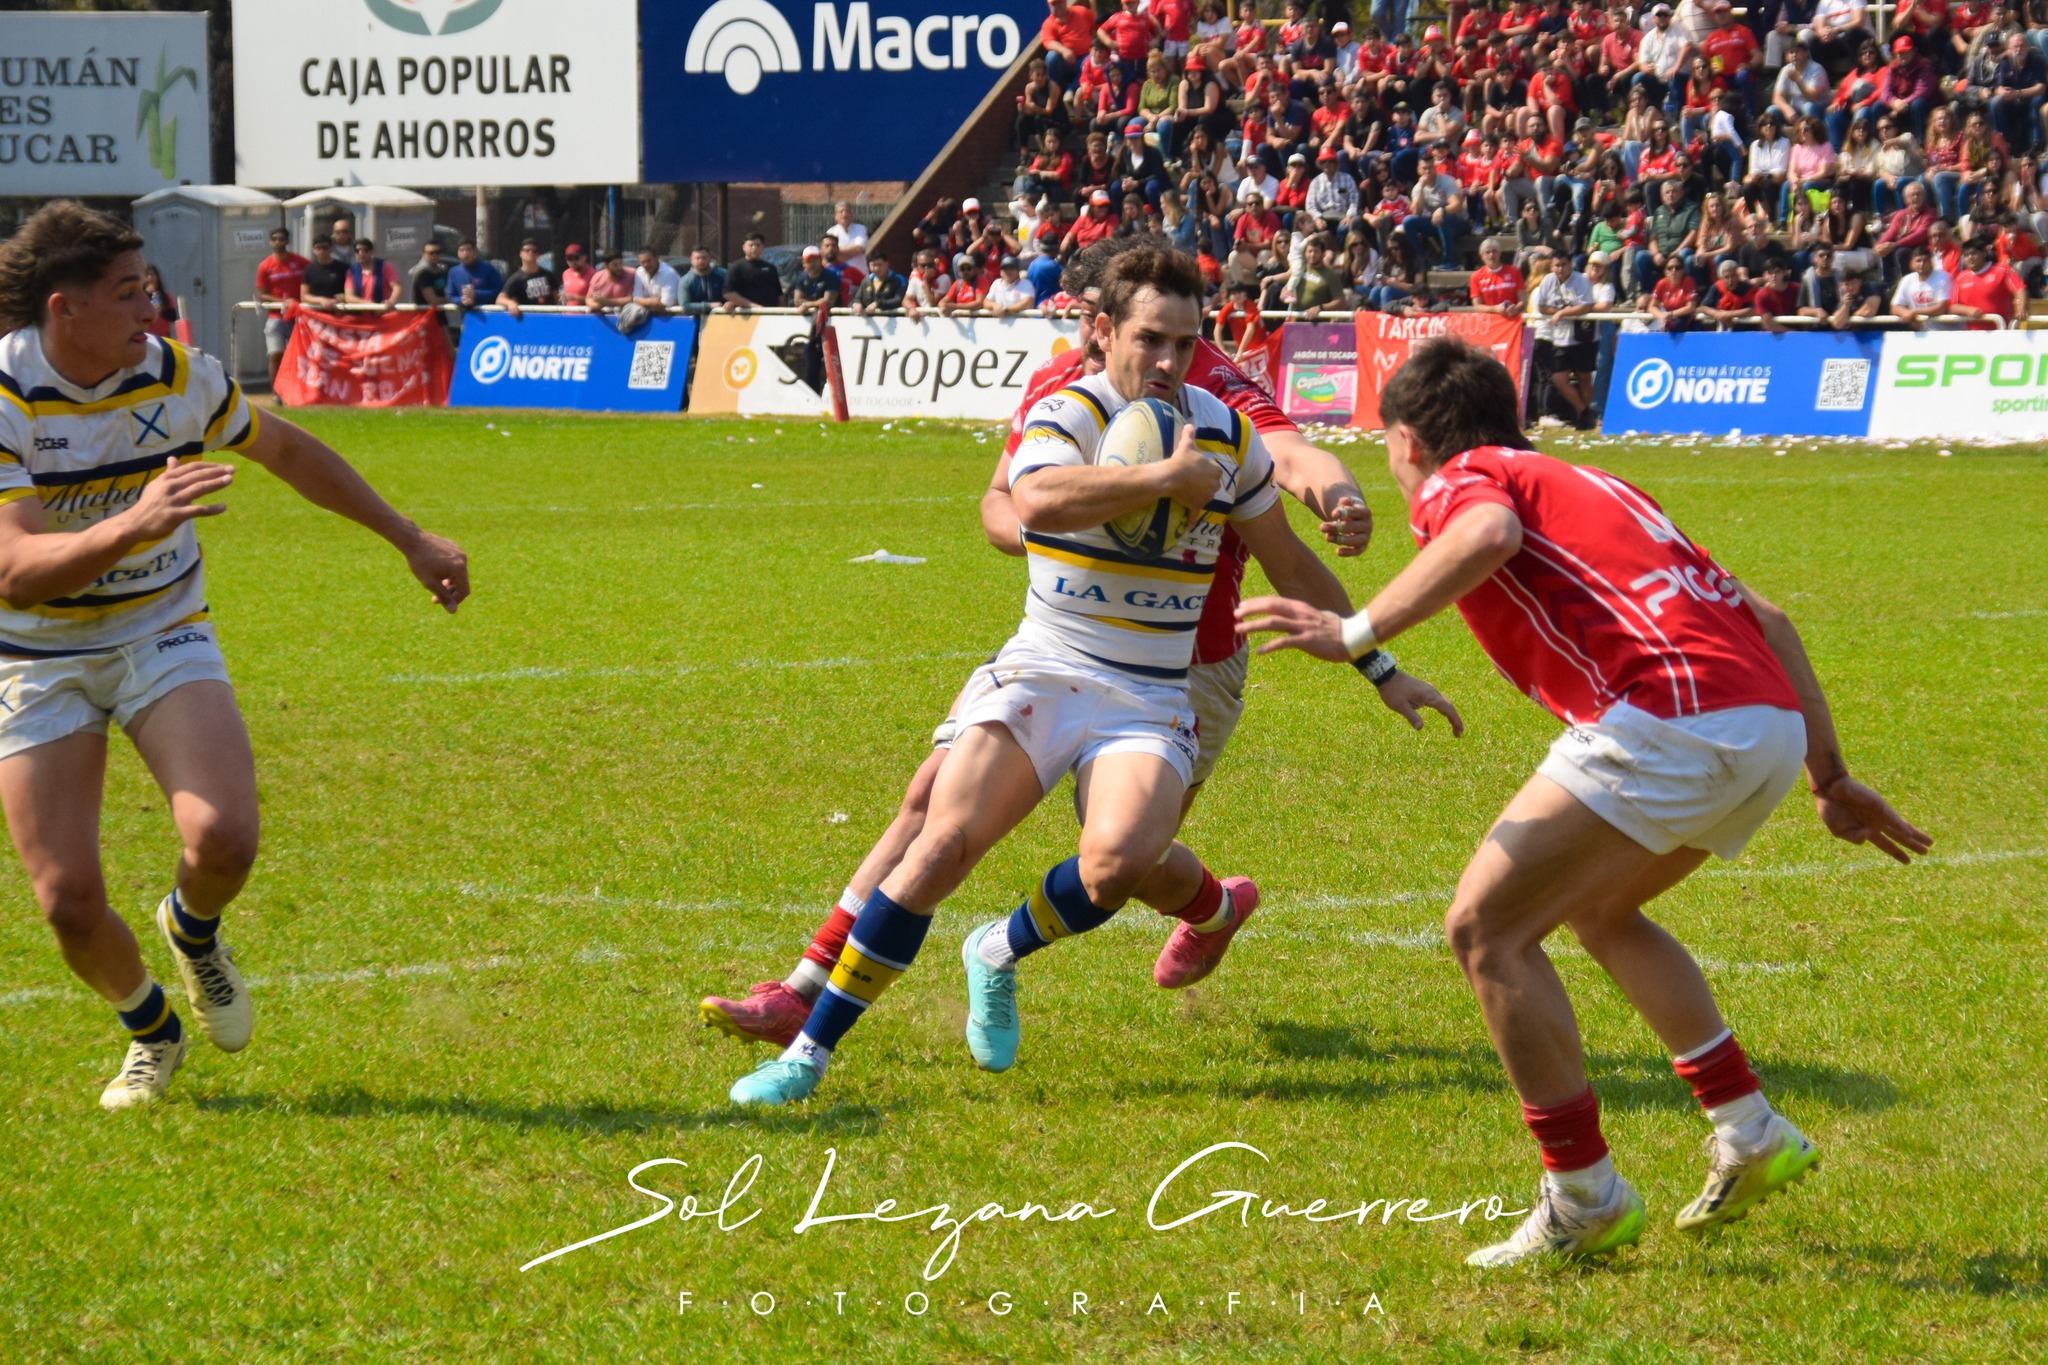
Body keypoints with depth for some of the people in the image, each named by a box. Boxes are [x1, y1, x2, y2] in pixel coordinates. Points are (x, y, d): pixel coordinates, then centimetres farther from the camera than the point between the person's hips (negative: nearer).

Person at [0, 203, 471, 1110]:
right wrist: (132, 526, -49)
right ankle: (150, 1030, 25)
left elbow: (283, 450, 11)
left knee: (223, 838, -22)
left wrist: (409, 540, 16)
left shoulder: (177, 376, -10)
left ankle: (195, 932, 16)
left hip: (162, 637, 2)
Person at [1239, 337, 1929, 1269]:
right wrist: (1830, 778, 33)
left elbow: (1488, 534, -19)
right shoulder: (1584, 487, 33)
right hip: (1772, 727, 9)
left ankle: (1585, 1199, 2)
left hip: (1671, 719, -9)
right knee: (1598, 911, 30)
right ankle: (1750, 1136, 26)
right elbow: (1763, 617, 30)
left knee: (1486, 929, 1)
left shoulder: (1458, 480, 10)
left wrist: (1355, 633, -20)